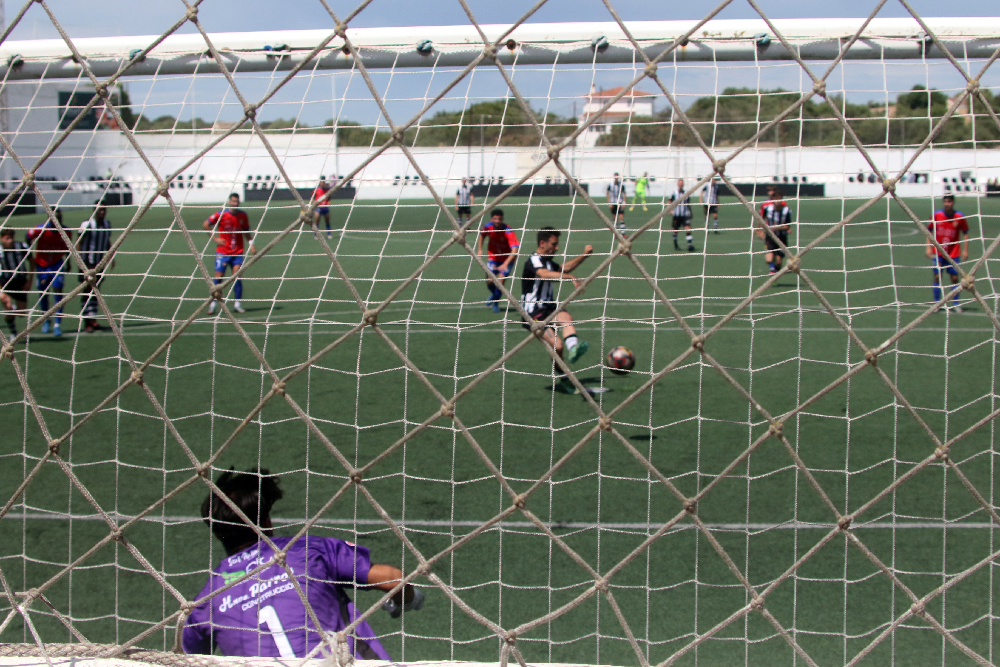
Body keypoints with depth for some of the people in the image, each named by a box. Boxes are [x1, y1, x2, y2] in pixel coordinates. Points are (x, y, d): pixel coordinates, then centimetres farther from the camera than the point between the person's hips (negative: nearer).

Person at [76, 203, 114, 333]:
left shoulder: (107, 224, 7)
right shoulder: (87, 225, -13)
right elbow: (78, 243, -12)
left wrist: (110, 256, 11)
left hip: (100, 263, 6)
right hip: (87, 264, -6)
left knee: (95, 292, 9)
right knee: (87, 292, -4)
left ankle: (93, 320, 14)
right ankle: (88, 322, -2)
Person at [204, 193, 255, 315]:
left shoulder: (243, 216, 2)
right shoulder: (221, 215, -7)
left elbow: (246, 231, 16)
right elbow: (205, 225, 1)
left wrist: (250, 243, 0)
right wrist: (215, 238, -6)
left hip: (238, 252, 2)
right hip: (222, 252, -2)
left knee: (237, 276, -7)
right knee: (219, 277, -4)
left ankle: (238, 303, 2)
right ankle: (213, 303, 6)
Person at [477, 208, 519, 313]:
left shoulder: (508, 232, -30)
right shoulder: (488, 227, -16)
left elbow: (514, 250, -39)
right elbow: (482, 235, 10)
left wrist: (506, 264, -49)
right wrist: (480, 249, 1)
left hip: (507, 258, -3)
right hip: (493, 257, 3)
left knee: (500, 281, -14)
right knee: (489, 281, -6)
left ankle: (496, 303, 15)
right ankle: (493, 294, 32)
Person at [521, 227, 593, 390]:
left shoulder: (548, 261, 17)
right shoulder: (533, 261, -13)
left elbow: (563, 268, 35)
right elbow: (544, 274, -34)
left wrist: (584, 255, 24)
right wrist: (570, 277, -45)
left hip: (549, 310, 7)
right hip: (533, 315, -7)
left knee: (565, 317, -30)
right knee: (557, 345, -24)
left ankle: (573, 348, -54)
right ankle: (561, 377, -3)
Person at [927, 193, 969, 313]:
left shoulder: (960, 217, -5)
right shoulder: (936, 215, -3)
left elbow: (965, 233, 4)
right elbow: (930, 231, 8)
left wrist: (965, 250, 0)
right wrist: (929, 247, 2)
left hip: (954, 253, 0)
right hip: (938, 253, 0)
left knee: (955, 278, 0)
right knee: (937, 277, -5)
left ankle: (955, 304, 11)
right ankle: (936, 303, 5)